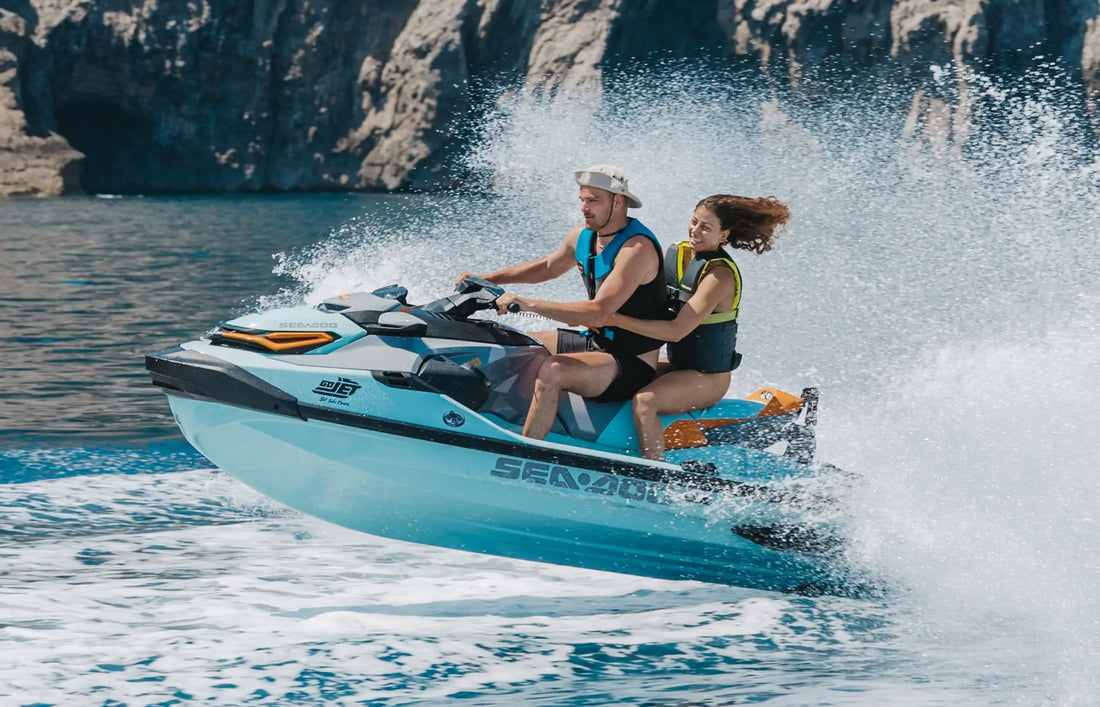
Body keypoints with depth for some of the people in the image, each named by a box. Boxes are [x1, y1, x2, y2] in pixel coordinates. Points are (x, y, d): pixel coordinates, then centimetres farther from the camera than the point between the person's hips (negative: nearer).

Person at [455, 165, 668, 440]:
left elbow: (598, 312, -33)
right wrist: (485, 279, 20)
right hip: (595, 342, 10)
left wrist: (529, 304, -37)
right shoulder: (581, 236, 3)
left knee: (551, 371, -34)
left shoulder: (638, 248, -24)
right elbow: (548, 266, 26)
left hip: (632, 365, -10)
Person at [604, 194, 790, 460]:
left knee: (644, 401, -30)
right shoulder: (675, 255, 4)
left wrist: (617, 320, -31)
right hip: (678, 365, 9)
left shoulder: (719, 274, -20)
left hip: (708, 378, -9)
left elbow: (676, 330, -27)